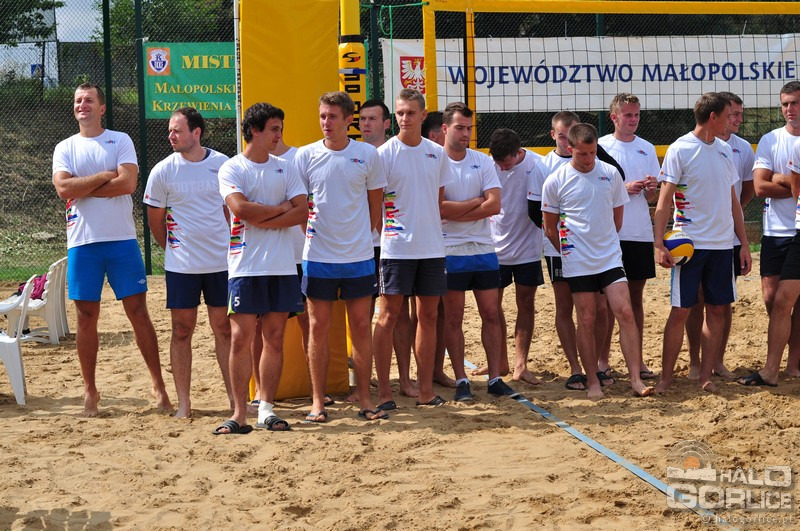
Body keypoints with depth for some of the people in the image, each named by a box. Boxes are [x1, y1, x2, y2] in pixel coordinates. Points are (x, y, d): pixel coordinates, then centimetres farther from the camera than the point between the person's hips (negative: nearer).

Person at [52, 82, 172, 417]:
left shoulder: (120, 141, 5)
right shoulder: (65, 148, 10)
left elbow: (128, 183, -11)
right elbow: (63, 188, -8)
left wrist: (82, 189, -8)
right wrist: (105, 176, -8)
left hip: (122, 239, -1)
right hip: (82, 242, 2)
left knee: (138, 312, -1)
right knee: (86, 317, 5)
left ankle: (158, 384, 7)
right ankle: (90, 390, 15)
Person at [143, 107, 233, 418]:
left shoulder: (222, 165, 0)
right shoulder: (163, 171, -3)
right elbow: (155, 221, 8)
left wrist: (232, 249, 10)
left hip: (221, 261, 1)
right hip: (181, 265, -1)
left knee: (224, 328, 6)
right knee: (182, 330, 2)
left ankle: (235, 398, 14)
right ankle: (183, 402, 9)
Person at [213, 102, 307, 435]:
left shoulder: (285, 169, 12)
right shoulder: (231, 169, 1)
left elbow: (302, 212, 0)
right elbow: (240, 208, -16)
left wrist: (262, 221, -11)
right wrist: (281, 209, -5)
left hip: (282, 266, 4)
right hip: (245, 267, -4)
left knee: (275, 337, 4)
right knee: (241, 337, -5)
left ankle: (266, 408, 11)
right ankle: (240, 414, -1)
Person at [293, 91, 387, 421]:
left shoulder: (368, 155, 1)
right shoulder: (305, 156, 0)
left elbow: (376, 205, 10)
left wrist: (362, 235, 9)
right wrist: (311, 232, 1)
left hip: (359, 257, 1)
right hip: (318, 256, 0)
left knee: (361, 326, 4)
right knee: (318, 327, 3)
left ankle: (365, 399, 13)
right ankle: (317, 401, 11)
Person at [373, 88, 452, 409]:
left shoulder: (437, 153, 8)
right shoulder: (384, 153, -5)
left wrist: (431, 226, 10)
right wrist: (387, 226, -7)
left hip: (432, 247, 5)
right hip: (396, 246, -4)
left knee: (428, 315, 7)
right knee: (388, 315, -3)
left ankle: (425, 389, 14)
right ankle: (383, 391, 2)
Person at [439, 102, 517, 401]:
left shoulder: (483, 162, 7)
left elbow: (494, 205, -5)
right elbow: (438, 208, -16)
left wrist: (454, 213, -10)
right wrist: (475, 202, -8)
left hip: (484, 250, 4)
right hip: (450, 252, -4)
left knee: (491, 314, 4)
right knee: (453, 319, 2)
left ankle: (495, 378, 10)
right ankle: (461, 381, 9)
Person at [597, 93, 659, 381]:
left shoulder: (647, 148, 11)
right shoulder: (600, 146, -1)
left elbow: (651, 197, 13)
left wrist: (650, 189, -10)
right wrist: (624, 188, -15)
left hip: (641, 233, 4)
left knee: (636, 296, 8)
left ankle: (637, 358, 13)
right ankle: (602, 359, 8)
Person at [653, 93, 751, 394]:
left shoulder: (725, 150, 11)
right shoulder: (679, 150, -7)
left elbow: (732, 201, 16)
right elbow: (664, 201, -9)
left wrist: (744, 243, 12)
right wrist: (659, 244, -17)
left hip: (722, 244, 6)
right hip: (690, 243, -6)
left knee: (717, 310, 6)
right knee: (680, 311, -4)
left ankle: (705, 377, 12)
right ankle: (666, 378, 5)